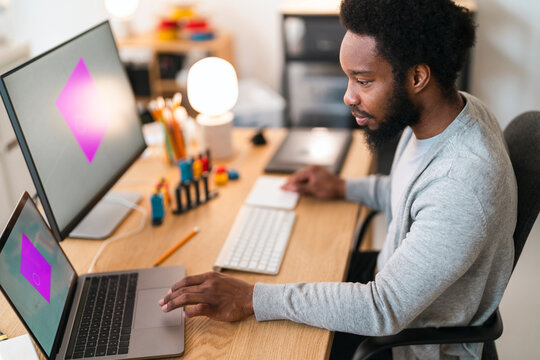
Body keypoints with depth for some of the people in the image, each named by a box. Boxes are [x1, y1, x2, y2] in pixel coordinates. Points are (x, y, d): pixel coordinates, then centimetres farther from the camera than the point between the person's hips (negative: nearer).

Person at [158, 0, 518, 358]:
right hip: (392, 274, 8)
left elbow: (385, 311, -36)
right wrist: (344, 187, 8)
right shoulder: (448, 109, -9)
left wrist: (251, 299, -36)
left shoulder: (467, 184, -38)